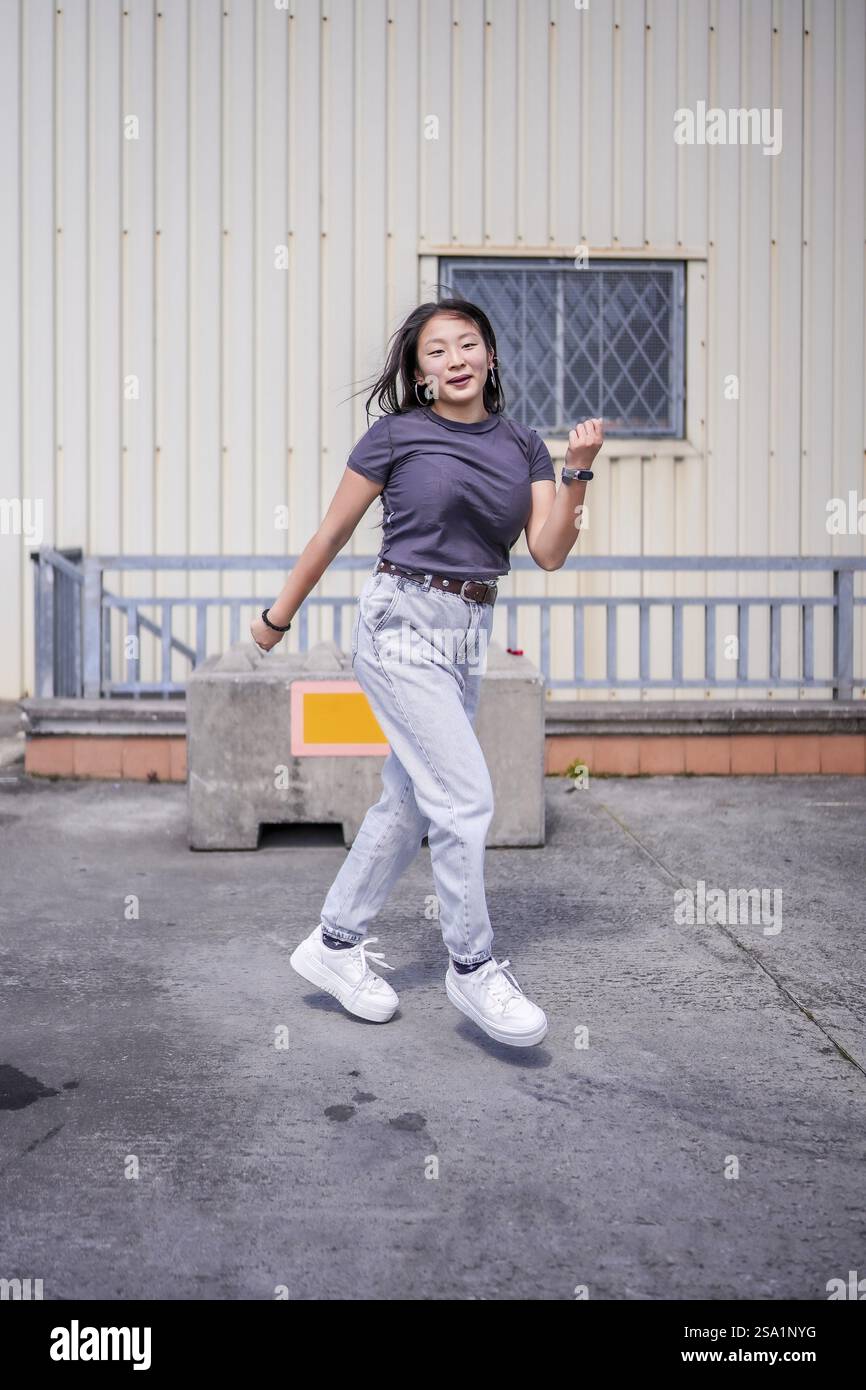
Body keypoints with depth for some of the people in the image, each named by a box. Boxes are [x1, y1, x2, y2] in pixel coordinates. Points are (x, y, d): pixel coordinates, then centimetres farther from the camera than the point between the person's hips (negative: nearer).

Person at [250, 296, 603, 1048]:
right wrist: (278, 617, 8)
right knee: (466, 799, -10)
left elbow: (548, 552, 0)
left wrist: (578, 472, -13)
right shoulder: (398, 434, -4)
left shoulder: (523, 446, 8)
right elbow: (332, 533, 2)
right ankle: (473, 968, 6)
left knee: (410, 802, 11)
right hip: (401, 624, -6)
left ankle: (335, 944, 26)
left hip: (469, 635, 6)